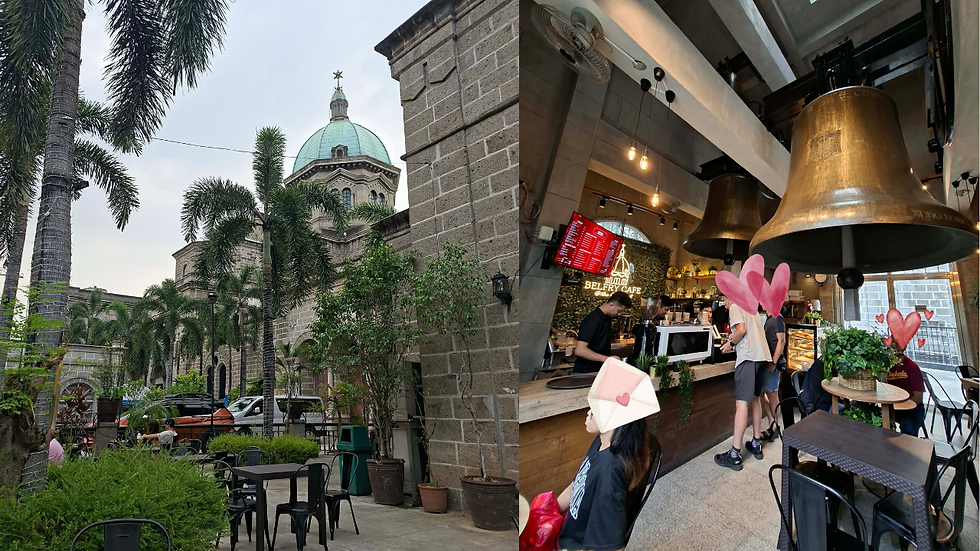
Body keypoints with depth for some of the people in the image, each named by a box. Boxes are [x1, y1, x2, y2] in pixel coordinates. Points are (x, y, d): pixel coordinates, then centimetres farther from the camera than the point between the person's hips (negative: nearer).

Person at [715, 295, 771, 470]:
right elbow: (754, 332, 22)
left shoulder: (734, 307, 0)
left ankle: (734, 455, -8)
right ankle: (756, 444, 26)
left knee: (742, 403, -9)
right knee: (755, 399, 19)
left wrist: (731, 343, 2)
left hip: (748, 357, -9)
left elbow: (741, 330, -13)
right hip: (762, 356, 9)